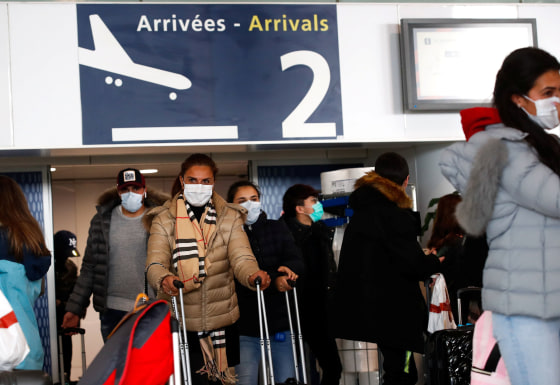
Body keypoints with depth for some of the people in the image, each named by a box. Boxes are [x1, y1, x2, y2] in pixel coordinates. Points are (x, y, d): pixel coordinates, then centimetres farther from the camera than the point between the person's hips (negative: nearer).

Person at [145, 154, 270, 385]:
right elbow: (155, 263, -12)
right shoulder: (164, 220, 0)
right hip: (180, 321, -2)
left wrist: (252, 275, -33)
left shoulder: (229, 218, 4)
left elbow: (241, 257, -9)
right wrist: (164, 279, -36)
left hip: (222, 320, 2)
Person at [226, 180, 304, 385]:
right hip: (245, 326, -3)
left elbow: (297, 261, 0)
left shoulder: (277, 228, 13)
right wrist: (273, 280, -24)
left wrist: (286, 268, -22)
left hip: (280, 322, 3)